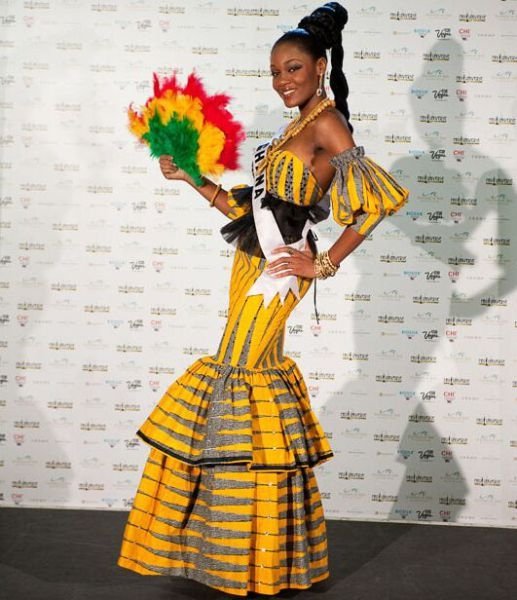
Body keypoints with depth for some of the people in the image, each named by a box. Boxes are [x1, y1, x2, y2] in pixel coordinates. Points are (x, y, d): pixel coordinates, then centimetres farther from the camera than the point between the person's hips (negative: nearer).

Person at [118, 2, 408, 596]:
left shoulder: (327, 125, -10)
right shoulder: (296, 130, 17)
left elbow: (375, 199, -21)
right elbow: (248, 208, 17)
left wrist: (325, 263, -17)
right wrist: (190, 175, 13)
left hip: (277, 268, -9)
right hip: (256, 262, 9)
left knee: (240, 369, -8)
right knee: (255, 366, 10)